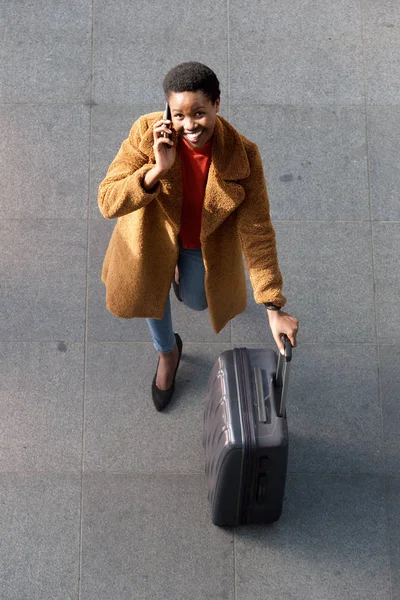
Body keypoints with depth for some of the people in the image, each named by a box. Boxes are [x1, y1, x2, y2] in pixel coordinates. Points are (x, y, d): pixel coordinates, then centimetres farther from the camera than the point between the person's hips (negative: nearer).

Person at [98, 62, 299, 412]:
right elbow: (108, 203, -33)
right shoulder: (148, 133, -33)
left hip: (206, 237, 0)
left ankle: (185, 269, 59)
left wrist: (274, 309, -29)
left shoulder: (242, 155, -32)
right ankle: (167, 352, 57)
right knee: (151, 288, 23)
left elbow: (257, 232, -27)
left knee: (195, 300, 22)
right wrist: (159, 169, -49)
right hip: (154, 232, 0)